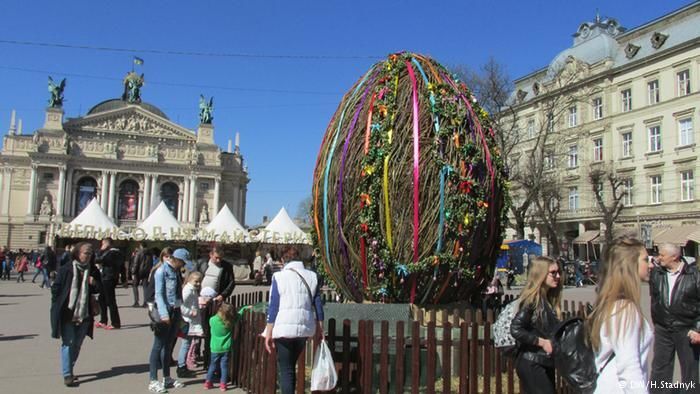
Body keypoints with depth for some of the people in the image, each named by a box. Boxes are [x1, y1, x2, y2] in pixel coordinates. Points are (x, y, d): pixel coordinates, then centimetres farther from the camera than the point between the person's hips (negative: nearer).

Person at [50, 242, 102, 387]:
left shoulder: (93, 271, 3)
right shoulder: (66, 269, -7)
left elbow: (99, 289, 11)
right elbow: (56, 288, -2)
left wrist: (94, 284, -11)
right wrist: (57, 307, -5)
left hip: (84, 314, 4)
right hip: (67, 313, -4)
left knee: (77, 345, 15)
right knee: (68, 343, -2)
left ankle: (69, 370, 31)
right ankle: (67, 375, 3)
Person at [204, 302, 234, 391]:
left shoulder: (212, 320, -15)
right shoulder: (230, 321, -13)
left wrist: (218, 315, 16)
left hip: (215, 348, 0)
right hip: (226, 348, 0)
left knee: (212, 366, 14)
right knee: (224, 366, 9)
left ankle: (208, 383, 20)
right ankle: (223, 384, 11)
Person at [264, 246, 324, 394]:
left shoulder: (279, 277, -3)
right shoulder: (312, 276, 6)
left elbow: (273, 306, -5)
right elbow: (317, 304, 7)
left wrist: (268, 333, -2)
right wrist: (320, 329, 14)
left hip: (284, 327, -4)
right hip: (305, 327, 4)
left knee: (285, 369, 4)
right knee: (291, 366, 21)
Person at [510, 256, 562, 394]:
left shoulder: (549, 299, 10)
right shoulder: (532, 299, -16)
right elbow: (515, 330, -23)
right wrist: (542, 342, -19)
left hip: (546, 362, 9)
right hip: (531, 363, -9)